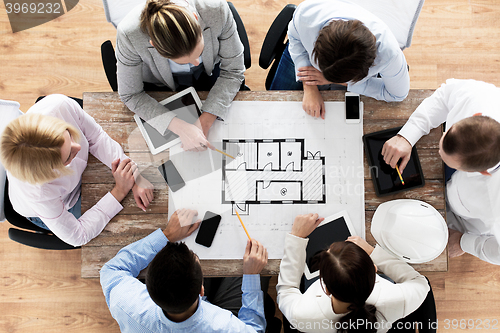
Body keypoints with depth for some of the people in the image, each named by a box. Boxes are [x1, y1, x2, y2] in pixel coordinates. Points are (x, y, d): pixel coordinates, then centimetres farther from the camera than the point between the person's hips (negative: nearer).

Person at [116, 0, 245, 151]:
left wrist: (206, 120, -33)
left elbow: (233, 71, -22)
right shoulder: (129, 34, -39)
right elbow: (130, 95, -24)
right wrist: (180, 128, -37)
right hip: (161, 83, 0)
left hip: (210, 71, 1)